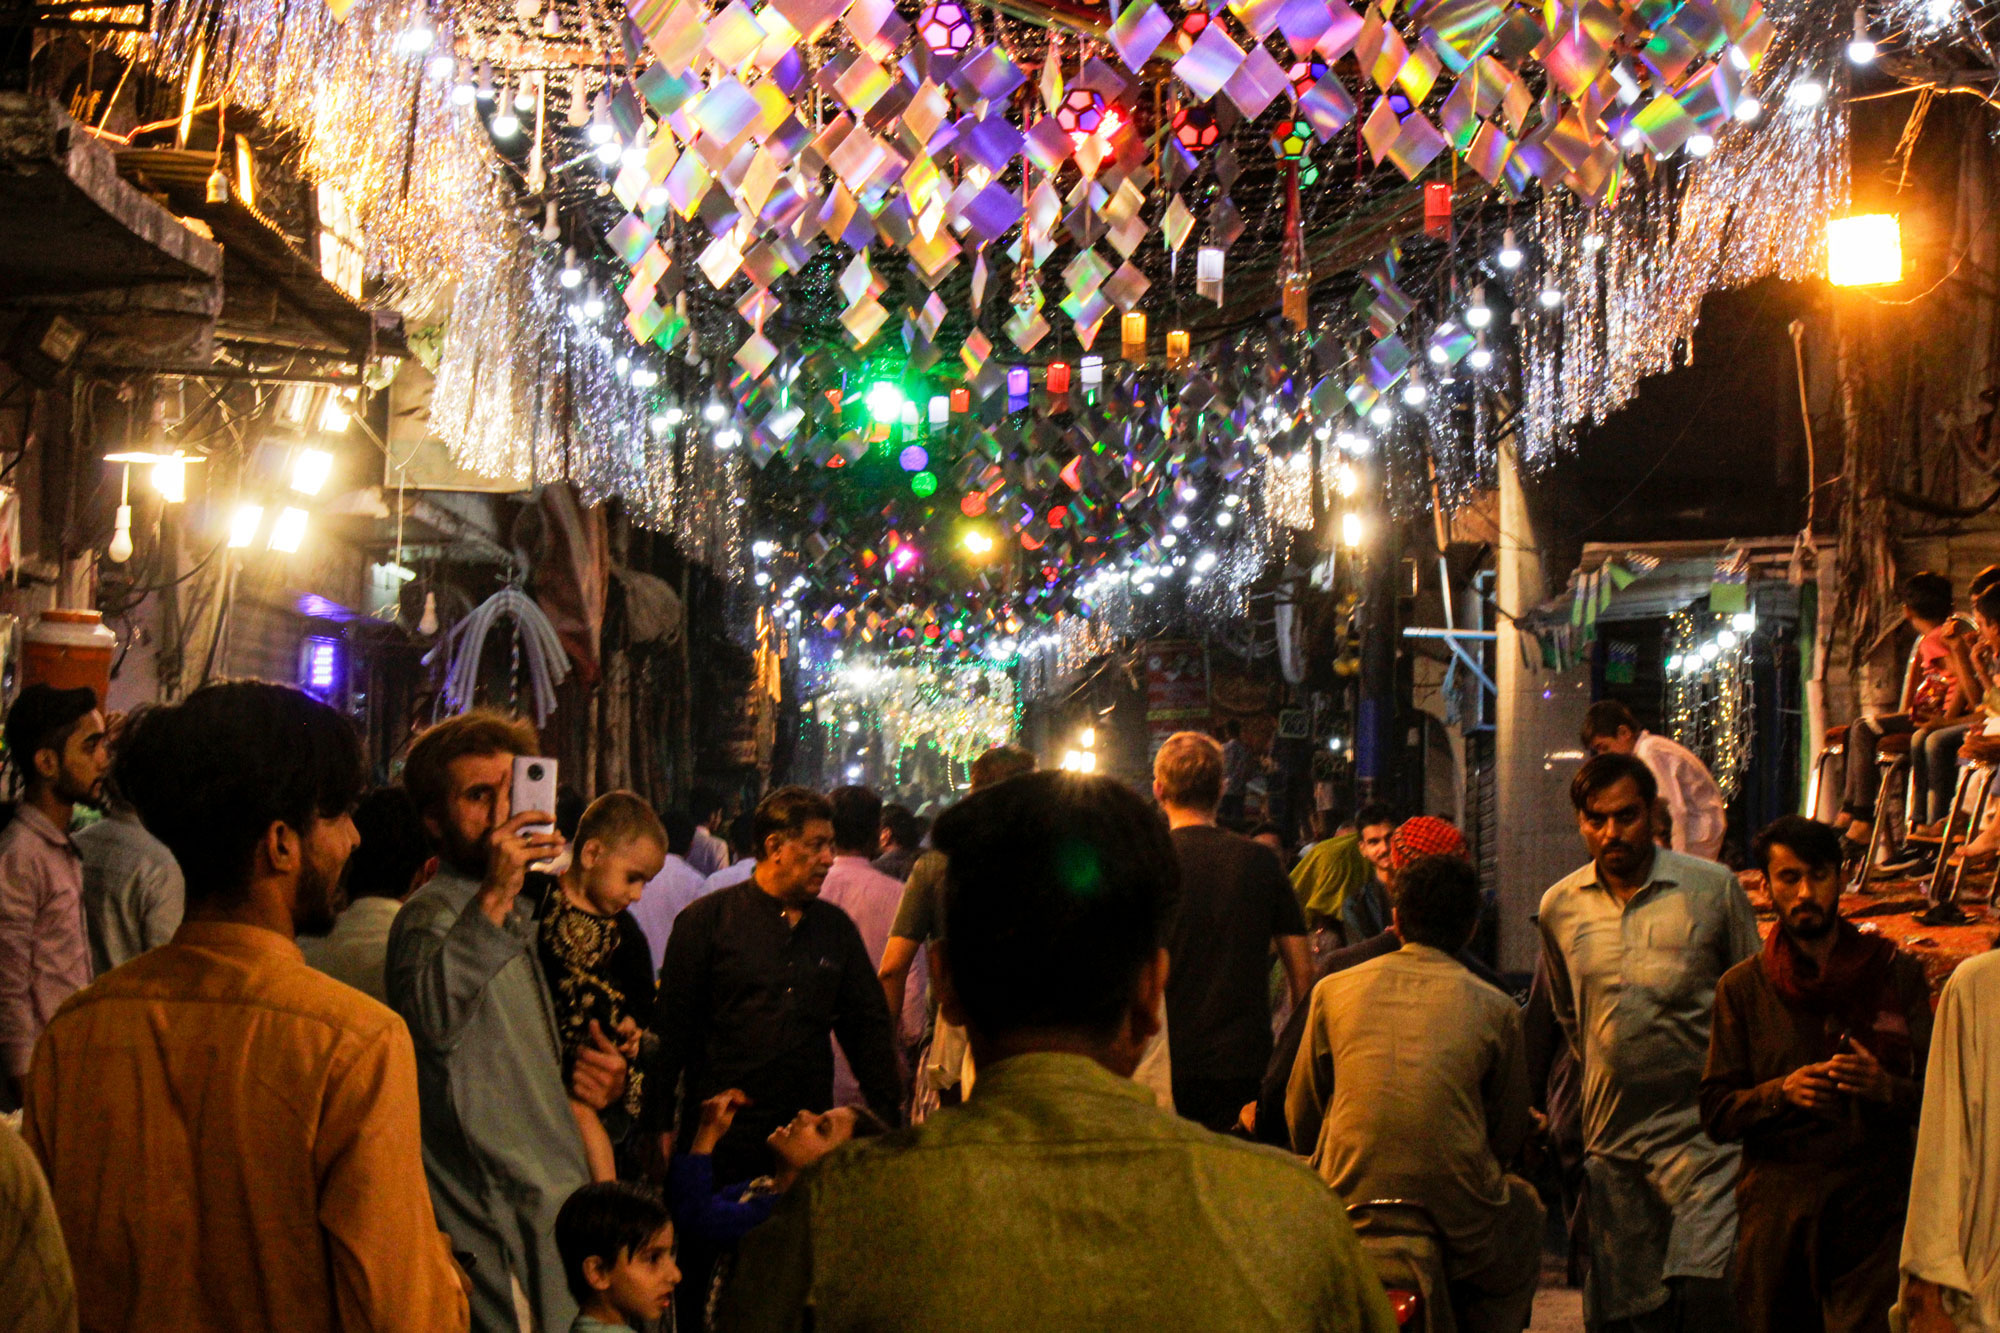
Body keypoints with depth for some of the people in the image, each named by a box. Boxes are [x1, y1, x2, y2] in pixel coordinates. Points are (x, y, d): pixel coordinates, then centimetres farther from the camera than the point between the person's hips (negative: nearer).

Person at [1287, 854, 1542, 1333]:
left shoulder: (1333, 991, 6)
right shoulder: (1496, 1009, 2)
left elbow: (1300, 1116, 15)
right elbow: (1509, 1140, 9)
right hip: (1462, 1234, -1)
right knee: (1525, 1209, 32)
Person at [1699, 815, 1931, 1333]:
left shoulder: (1896, 973, 9)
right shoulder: (1742, 988, 10)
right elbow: (1716, 1112, 5)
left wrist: (1886, 1087, -15)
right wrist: (1780, 1092, -13)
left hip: (1874, 1209, -1)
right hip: (1776, 1208, 1)